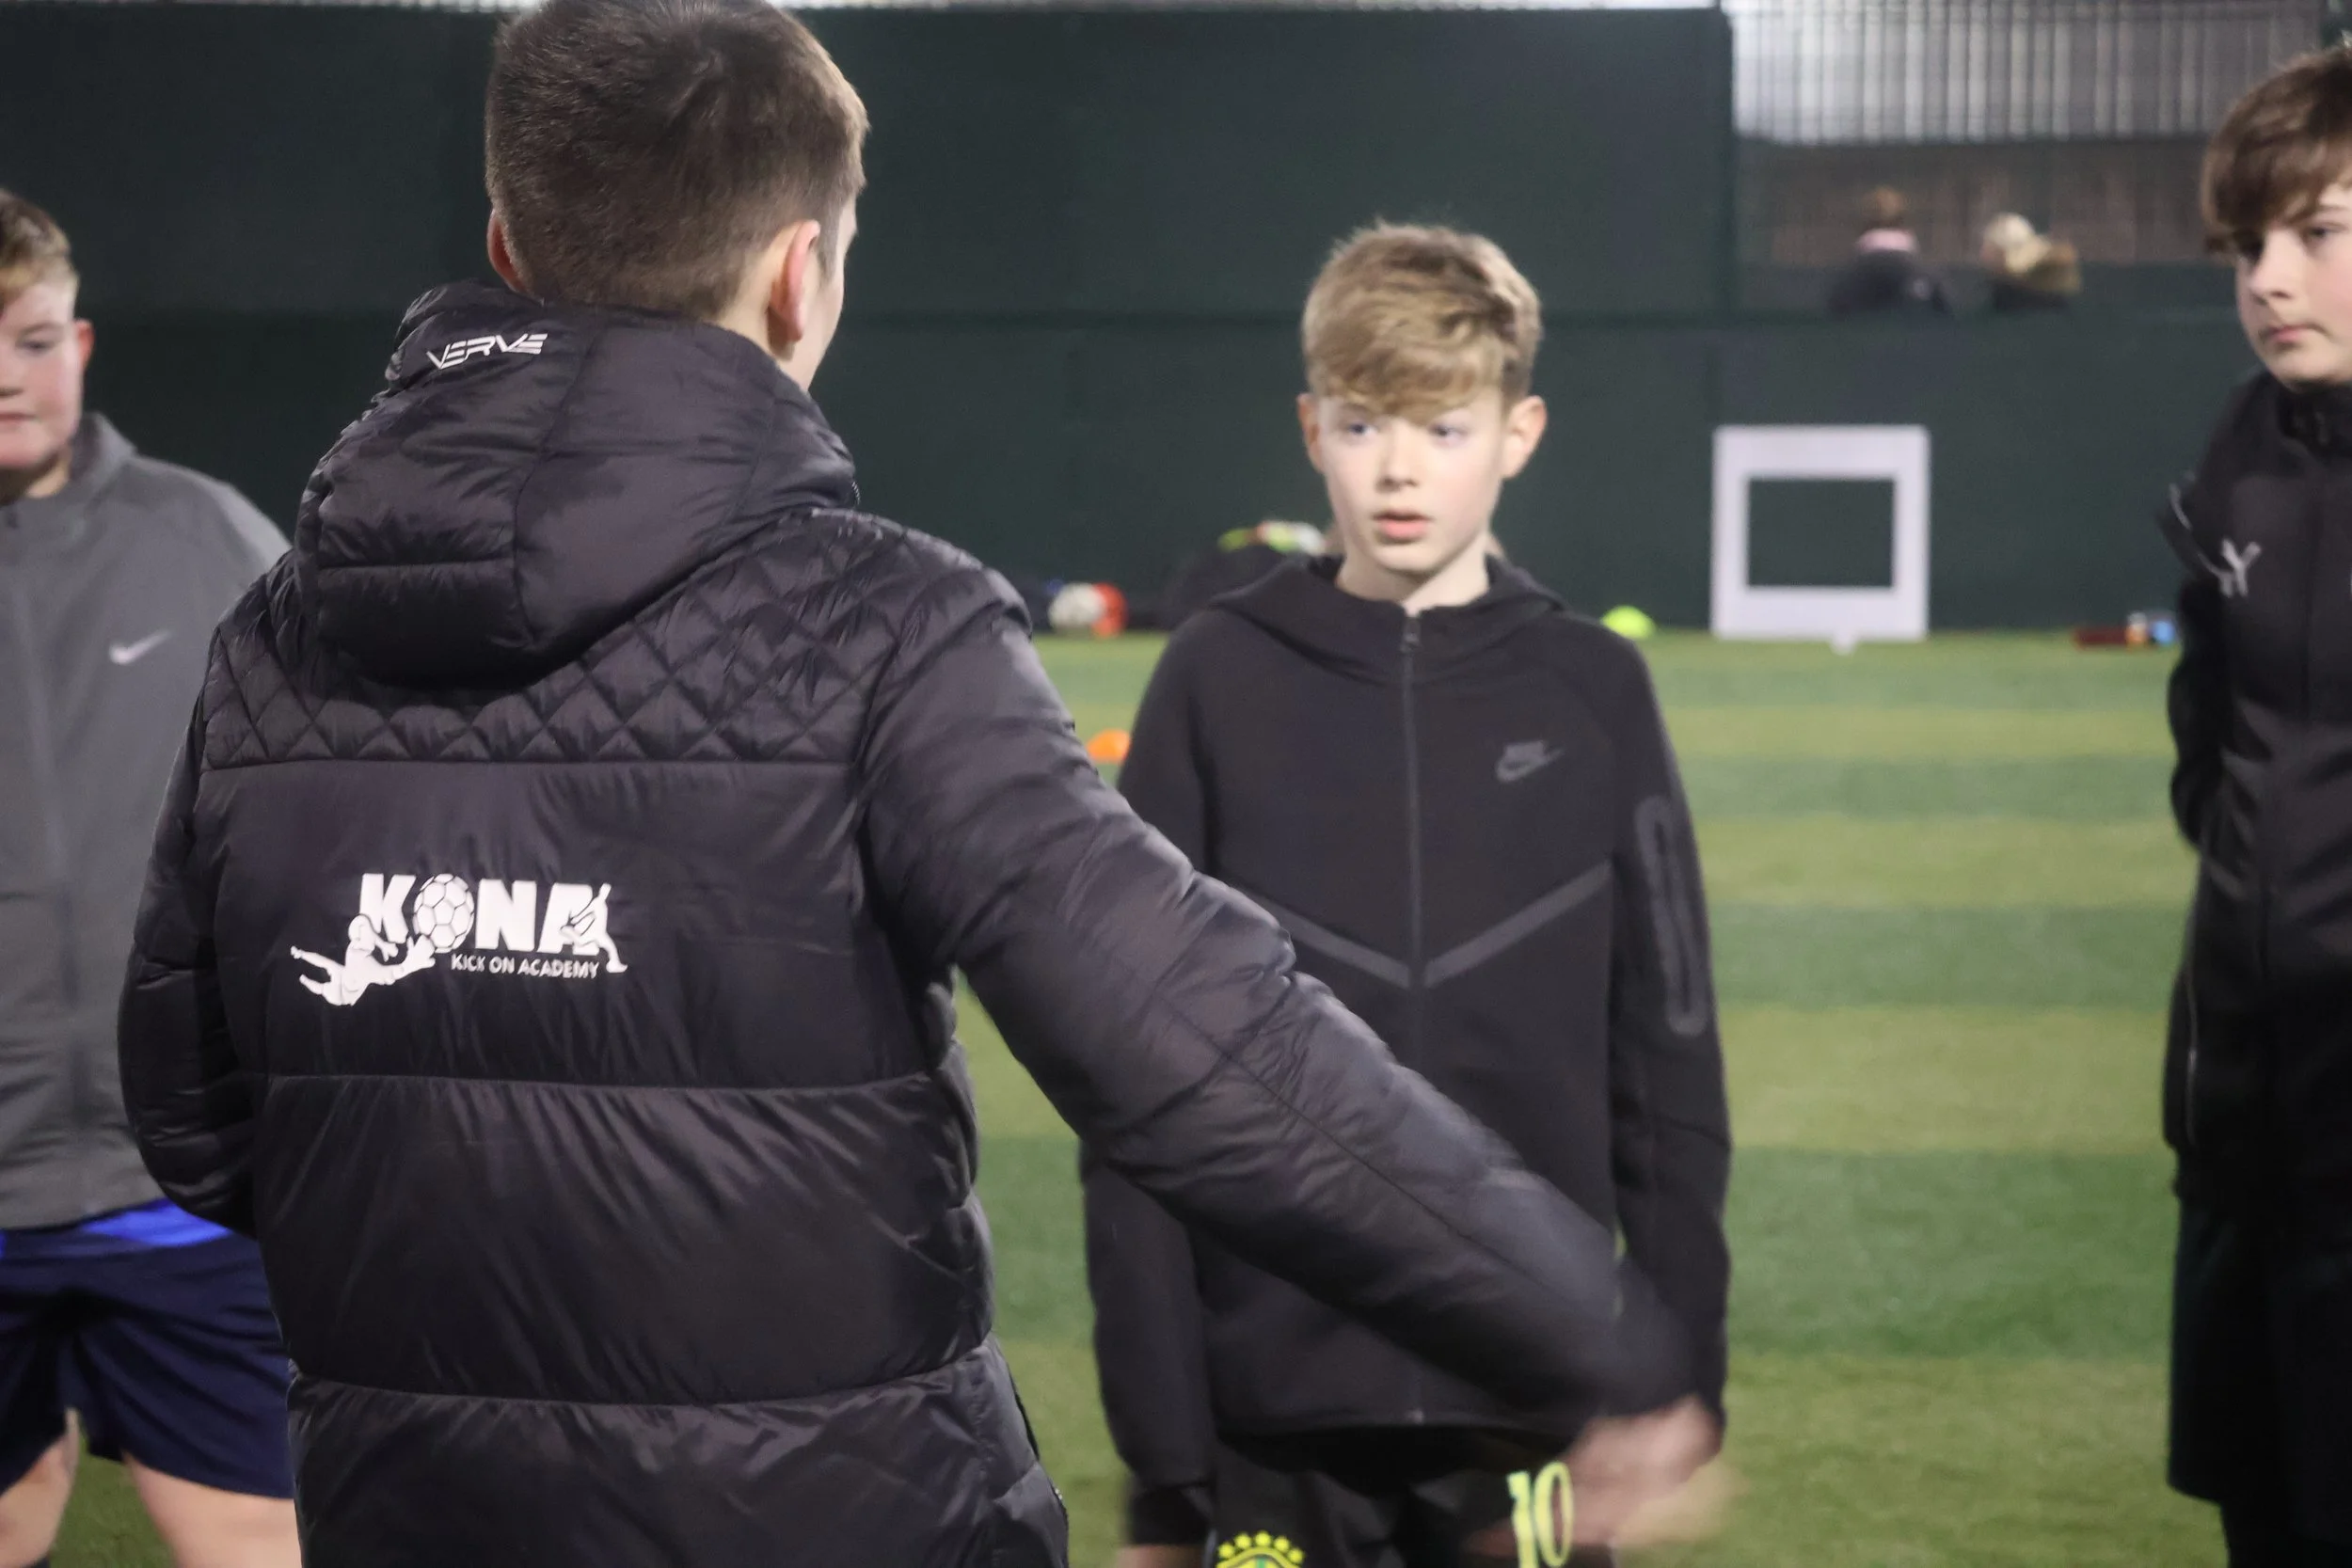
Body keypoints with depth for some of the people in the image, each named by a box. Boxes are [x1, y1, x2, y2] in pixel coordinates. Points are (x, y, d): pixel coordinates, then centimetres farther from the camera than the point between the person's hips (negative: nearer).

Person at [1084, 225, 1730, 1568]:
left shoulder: (1592, 692, 2)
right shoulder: (1222, 684, 0)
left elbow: (1670, 1069, 5)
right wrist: (1159, 1439, -4)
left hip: (1535, 1406, 1)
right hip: (1274, 1412, 0)